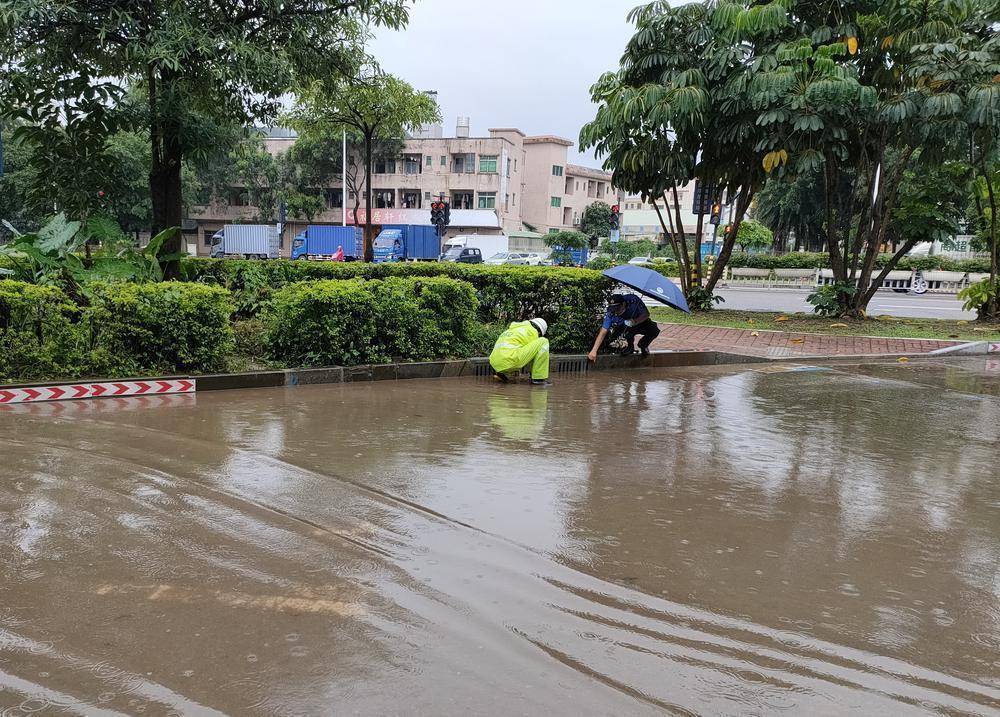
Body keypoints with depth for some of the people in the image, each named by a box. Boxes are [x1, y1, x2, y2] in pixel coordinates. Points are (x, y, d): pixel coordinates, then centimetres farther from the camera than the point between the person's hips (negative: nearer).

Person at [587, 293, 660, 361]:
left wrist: (635, 322, -41)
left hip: (640, 321, 0)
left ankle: (643, 345, 4)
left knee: (654, 330, -29)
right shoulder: (611, 314, -28)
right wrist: (594, 351, -34)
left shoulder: (633, 300, -31)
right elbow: (603, 332, -26)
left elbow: (646, 314, -21)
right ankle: (630, 346, -3)